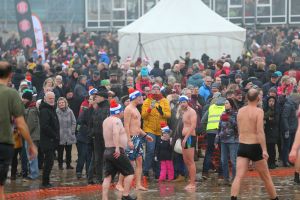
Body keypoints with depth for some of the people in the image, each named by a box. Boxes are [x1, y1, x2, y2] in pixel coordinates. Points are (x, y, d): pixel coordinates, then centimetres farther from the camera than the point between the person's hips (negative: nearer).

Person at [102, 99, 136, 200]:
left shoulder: (106, 121, 14)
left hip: (107, 150, 8)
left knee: (108, 176, 5)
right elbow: (115, 133, -31)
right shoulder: (116, 120, -13)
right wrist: (117, 147, -37)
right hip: (117, 152, -8)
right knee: (130, 172, 4)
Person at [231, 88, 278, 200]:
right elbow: (260, 132, -19)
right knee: (266, 177, 11)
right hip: (255, 147, -4)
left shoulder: (240, 111, 7)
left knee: (238, 177, -6)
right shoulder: (258, 111, -9)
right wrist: (264, 150, -22)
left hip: (242, 146, 4)